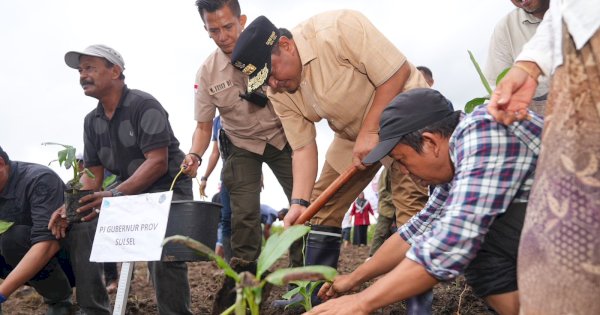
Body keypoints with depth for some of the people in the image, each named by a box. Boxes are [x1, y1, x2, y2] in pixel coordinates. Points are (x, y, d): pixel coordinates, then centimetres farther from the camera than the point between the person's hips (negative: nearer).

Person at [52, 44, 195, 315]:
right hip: (127, 191, 7)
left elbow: (158, 163, -23)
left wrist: (115, 195, -34)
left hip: (168, 189, -7)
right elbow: (92, 173, 7)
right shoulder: (91, 121, 8)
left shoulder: (144, 105, -15)